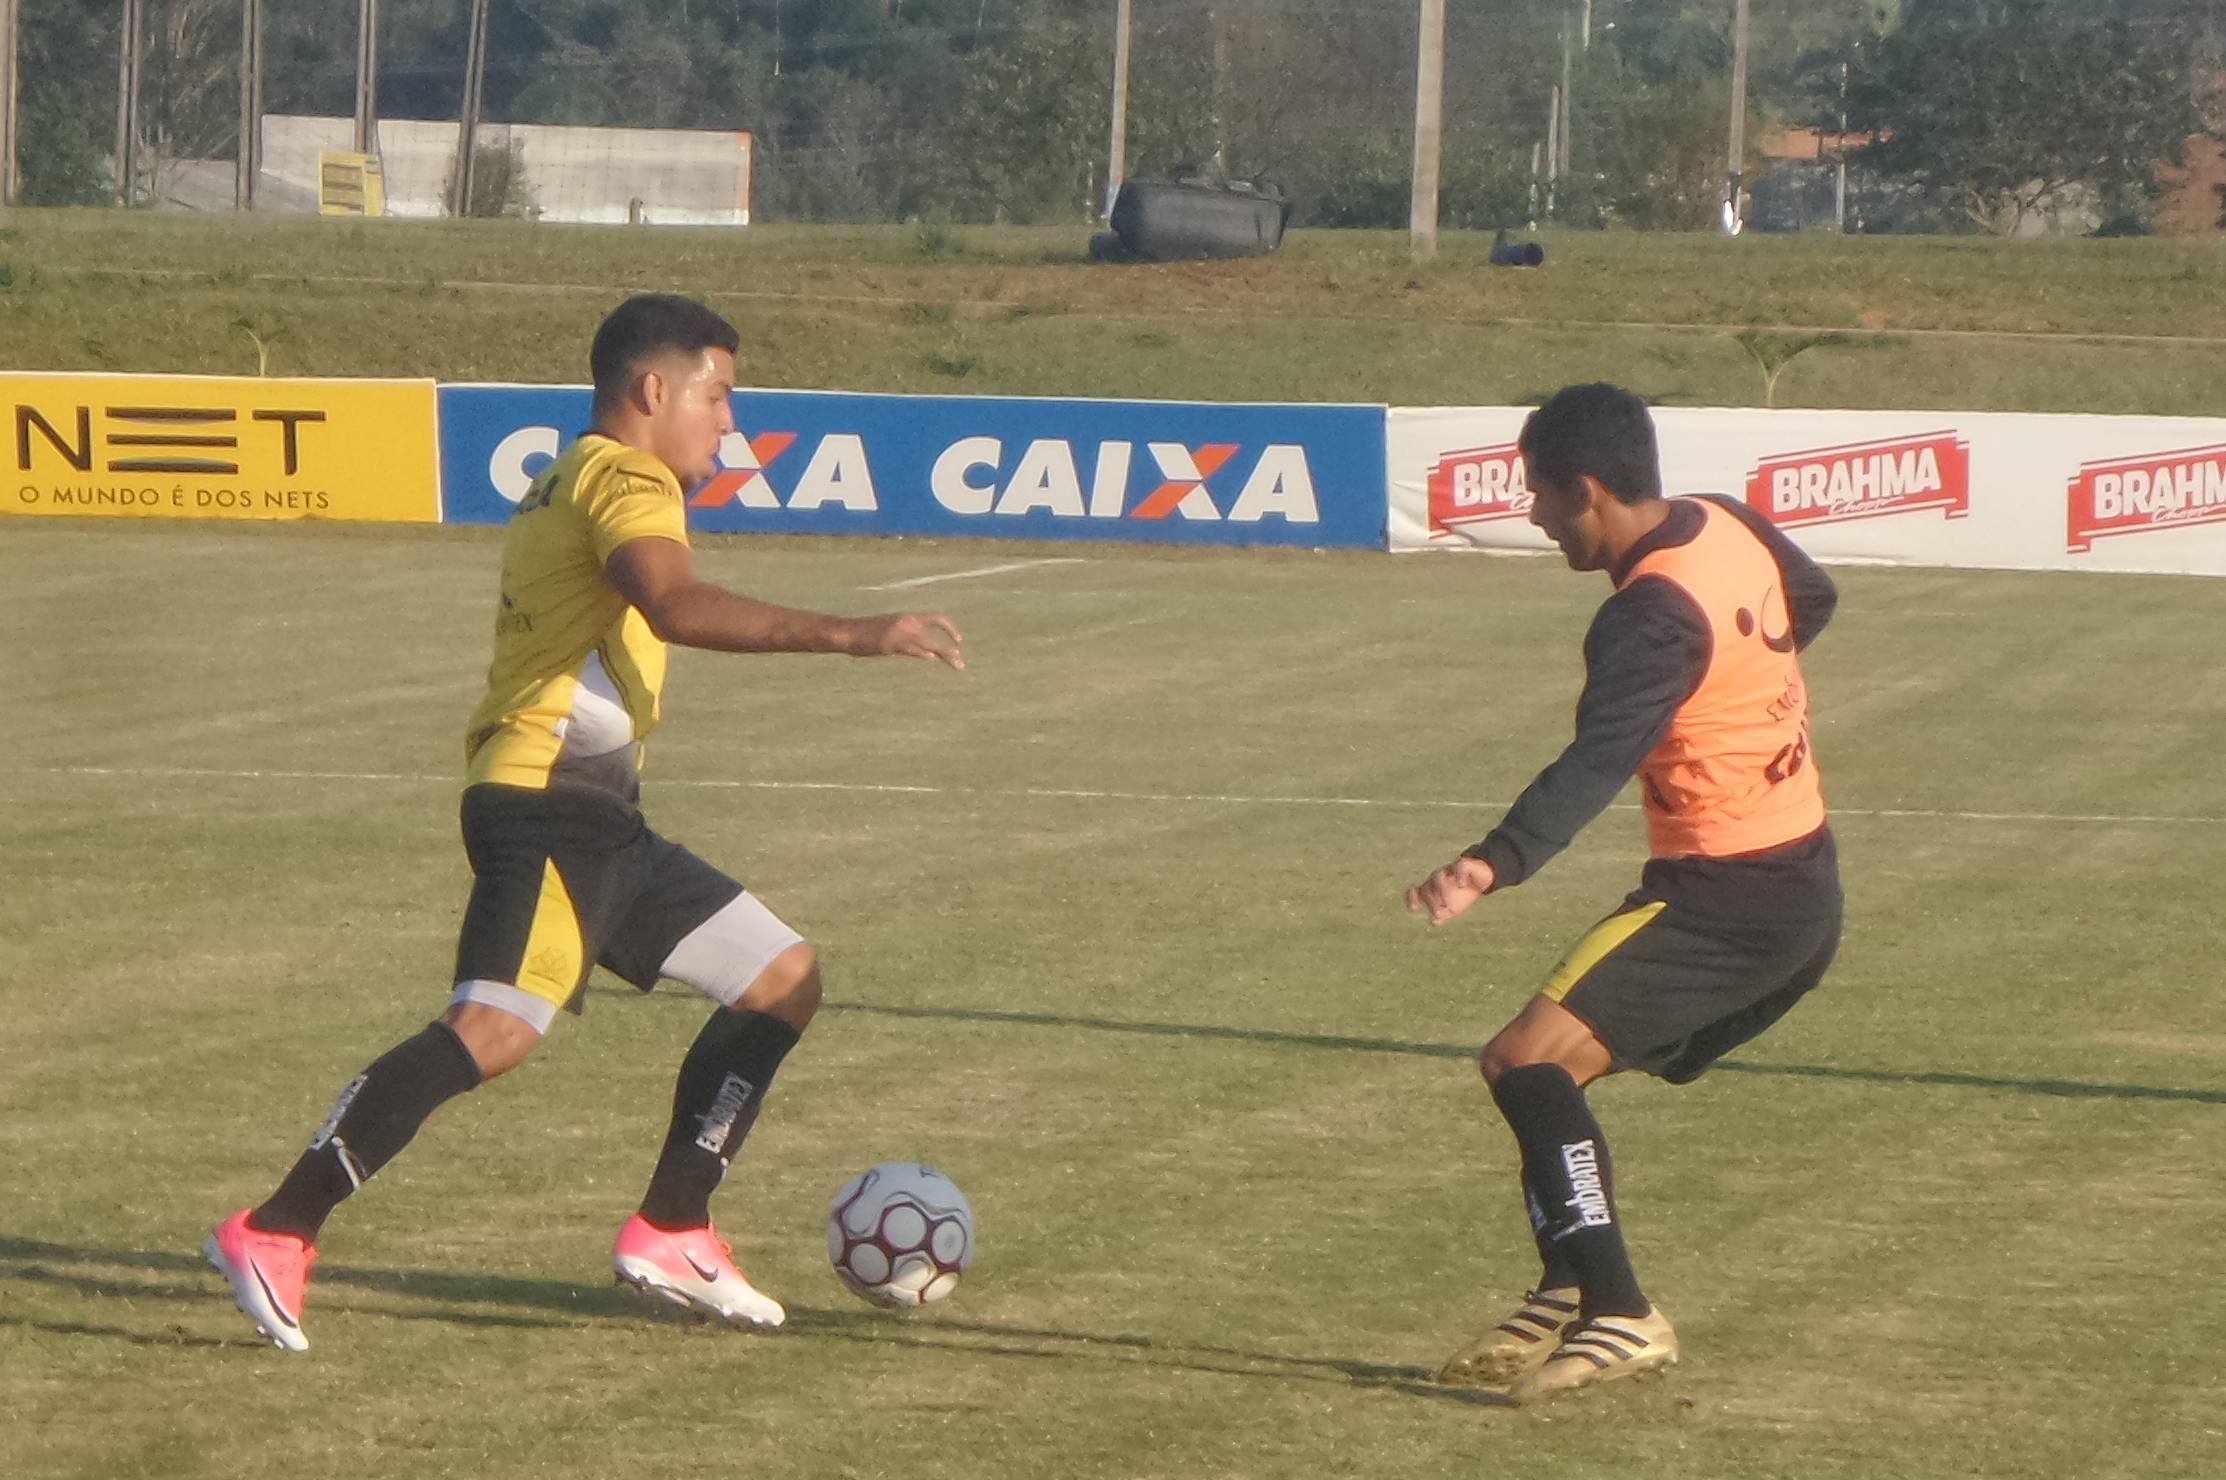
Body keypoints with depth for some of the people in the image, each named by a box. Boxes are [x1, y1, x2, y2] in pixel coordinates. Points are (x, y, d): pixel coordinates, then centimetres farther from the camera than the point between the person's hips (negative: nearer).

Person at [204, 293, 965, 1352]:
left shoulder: (567, 484, 24)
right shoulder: (625, 480, -8)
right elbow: (675, 606, -27)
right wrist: (852, 637, -29)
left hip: (600, 824, 11)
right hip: (548, 808, -11)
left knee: (783, 980, 13)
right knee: (500, 1028, -26)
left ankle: (669, 1234, 13)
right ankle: (273, 1236, -26)